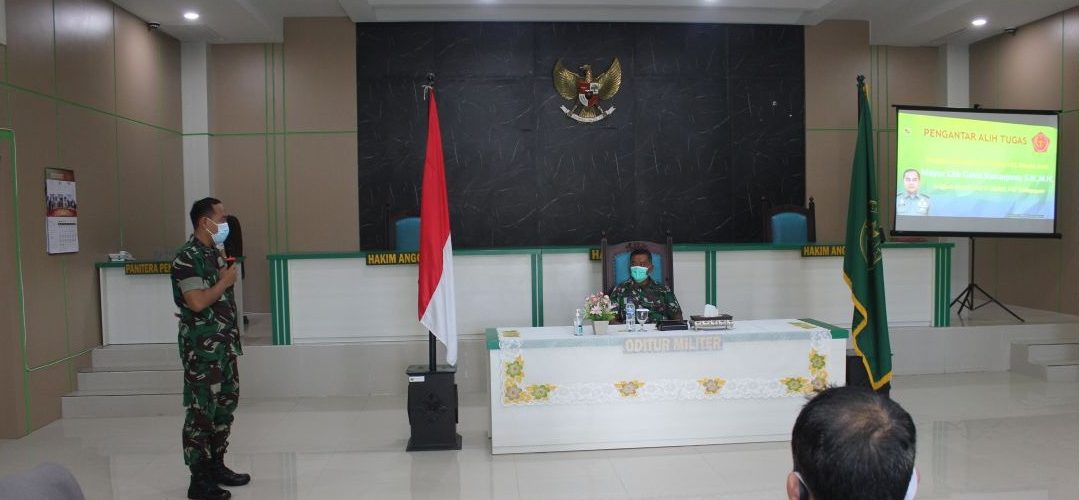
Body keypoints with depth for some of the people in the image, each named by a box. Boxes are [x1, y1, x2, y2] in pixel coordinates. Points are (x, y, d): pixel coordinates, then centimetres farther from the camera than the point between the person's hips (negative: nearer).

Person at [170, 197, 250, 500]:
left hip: (223, 342, 9)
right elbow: (197, 302, -22)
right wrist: (225, 281, -11)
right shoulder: (188, 257, -14)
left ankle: (216, 466, 26)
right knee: (202, 410, -4)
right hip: (201, 345, -9)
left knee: (225, 404, 14)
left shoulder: (215, 253, 14)